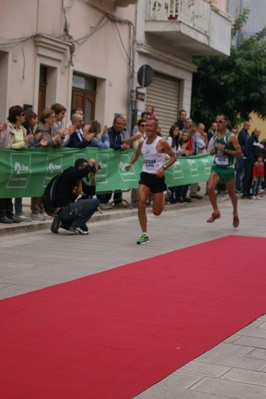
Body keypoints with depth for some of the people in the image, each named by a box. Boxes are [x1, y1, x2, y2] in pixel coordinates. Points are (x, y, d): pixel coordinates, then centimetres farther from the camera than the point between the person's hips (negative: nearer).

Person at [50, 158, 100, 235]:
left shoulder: (79, 180, 16)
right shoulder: (70, 173, -12)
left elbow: (91, 192, 15)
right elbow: (85, 171, -31)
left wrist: (93, 176, 8)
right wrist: (90, 163, -11)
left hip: (68, 210, 10)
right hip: (64, 208, -10)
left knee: (84, 228, 26)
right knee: (95, 202, -14)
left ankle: (61, 222, 14)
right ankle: (75, 225, -13)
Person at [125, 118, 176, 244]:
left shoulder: (162, 142, -10)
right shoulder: (142, 143, 5)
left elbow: (173, 157, -3)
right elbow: (136, 154, 25)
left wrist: (163, 167, -18)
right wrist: (130, 164, 7)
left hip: (158, 177, -3)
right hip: (145, 176, 3)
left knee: (157, 212, 4)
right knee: (141, 205, -16)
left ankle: (163, 194, 40)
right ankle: (144, 235, -6)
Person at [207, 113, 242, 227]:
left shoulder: (231, 137, -12)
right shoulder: (216, 136, 7)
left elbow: (239, 153, -15)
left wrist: (225, 150, -24)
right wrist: (213, 151, 1)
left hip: (228, 168, -4)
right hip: (216, 167, 4)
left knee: (231, 193, 11)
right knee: (210, 188, -18)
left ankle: (235, 214, 35)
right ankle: (216, 212, -4)